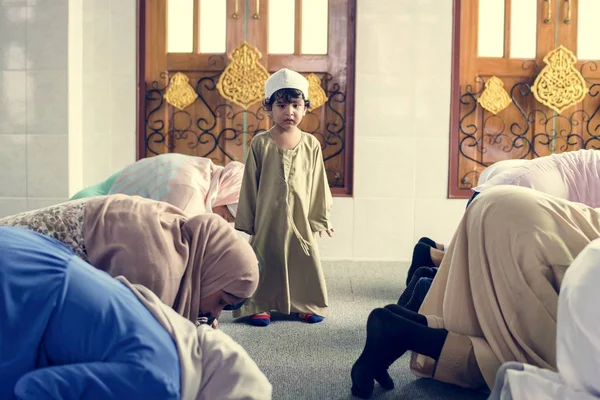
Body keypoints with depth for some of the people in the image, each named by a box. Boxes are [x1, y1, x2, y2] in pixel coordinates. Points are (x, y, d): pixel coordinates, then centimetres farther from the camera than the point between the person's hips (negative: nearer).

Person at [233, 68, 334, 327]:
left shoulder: (311, 145, 0)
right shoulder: (260, 144, -4)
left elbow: (318, 184, 5)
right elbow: (250, 185, -1)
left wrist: (321, 218, 7)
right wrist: (246, 222, 0)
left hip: (300, 219, 2)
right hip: (268, 219, -1)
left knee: (306, 262, 9)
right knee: (265, 262, 7)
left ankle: (308, 305, 26)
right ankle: (260, 306, 21)